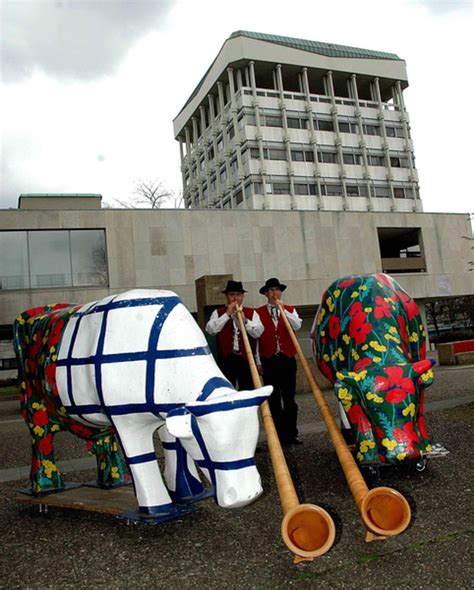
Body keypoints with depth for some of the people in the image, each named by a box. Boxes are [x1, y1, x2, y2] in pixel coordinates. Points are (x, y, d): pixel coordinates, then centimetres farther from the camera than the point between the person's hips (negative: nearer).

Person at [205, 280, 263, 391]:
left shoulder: (251, 313, 7)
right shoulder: (218, 313, 6)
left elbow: (258, 332, -5)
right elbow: (210, 330, -10)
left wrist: (244, 320, -18)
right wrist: (227, 314, -12)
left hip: (246, 358, 1)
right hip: (226, 359, 0)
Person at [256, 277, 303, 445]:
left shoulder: (290, 310, 9)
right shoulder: (258, 312, 3)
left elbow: (297, 326, -10)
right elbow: (256, 337, 3)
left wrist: (282, 309, -16)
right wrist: (258, 361, 1)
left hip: (287, 358, 1)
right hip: (269, 360, -1)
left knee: (289, 398, 4)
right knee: (273, 399, 3)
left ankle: (291, 433, 12)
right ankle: (280, 435, 9)